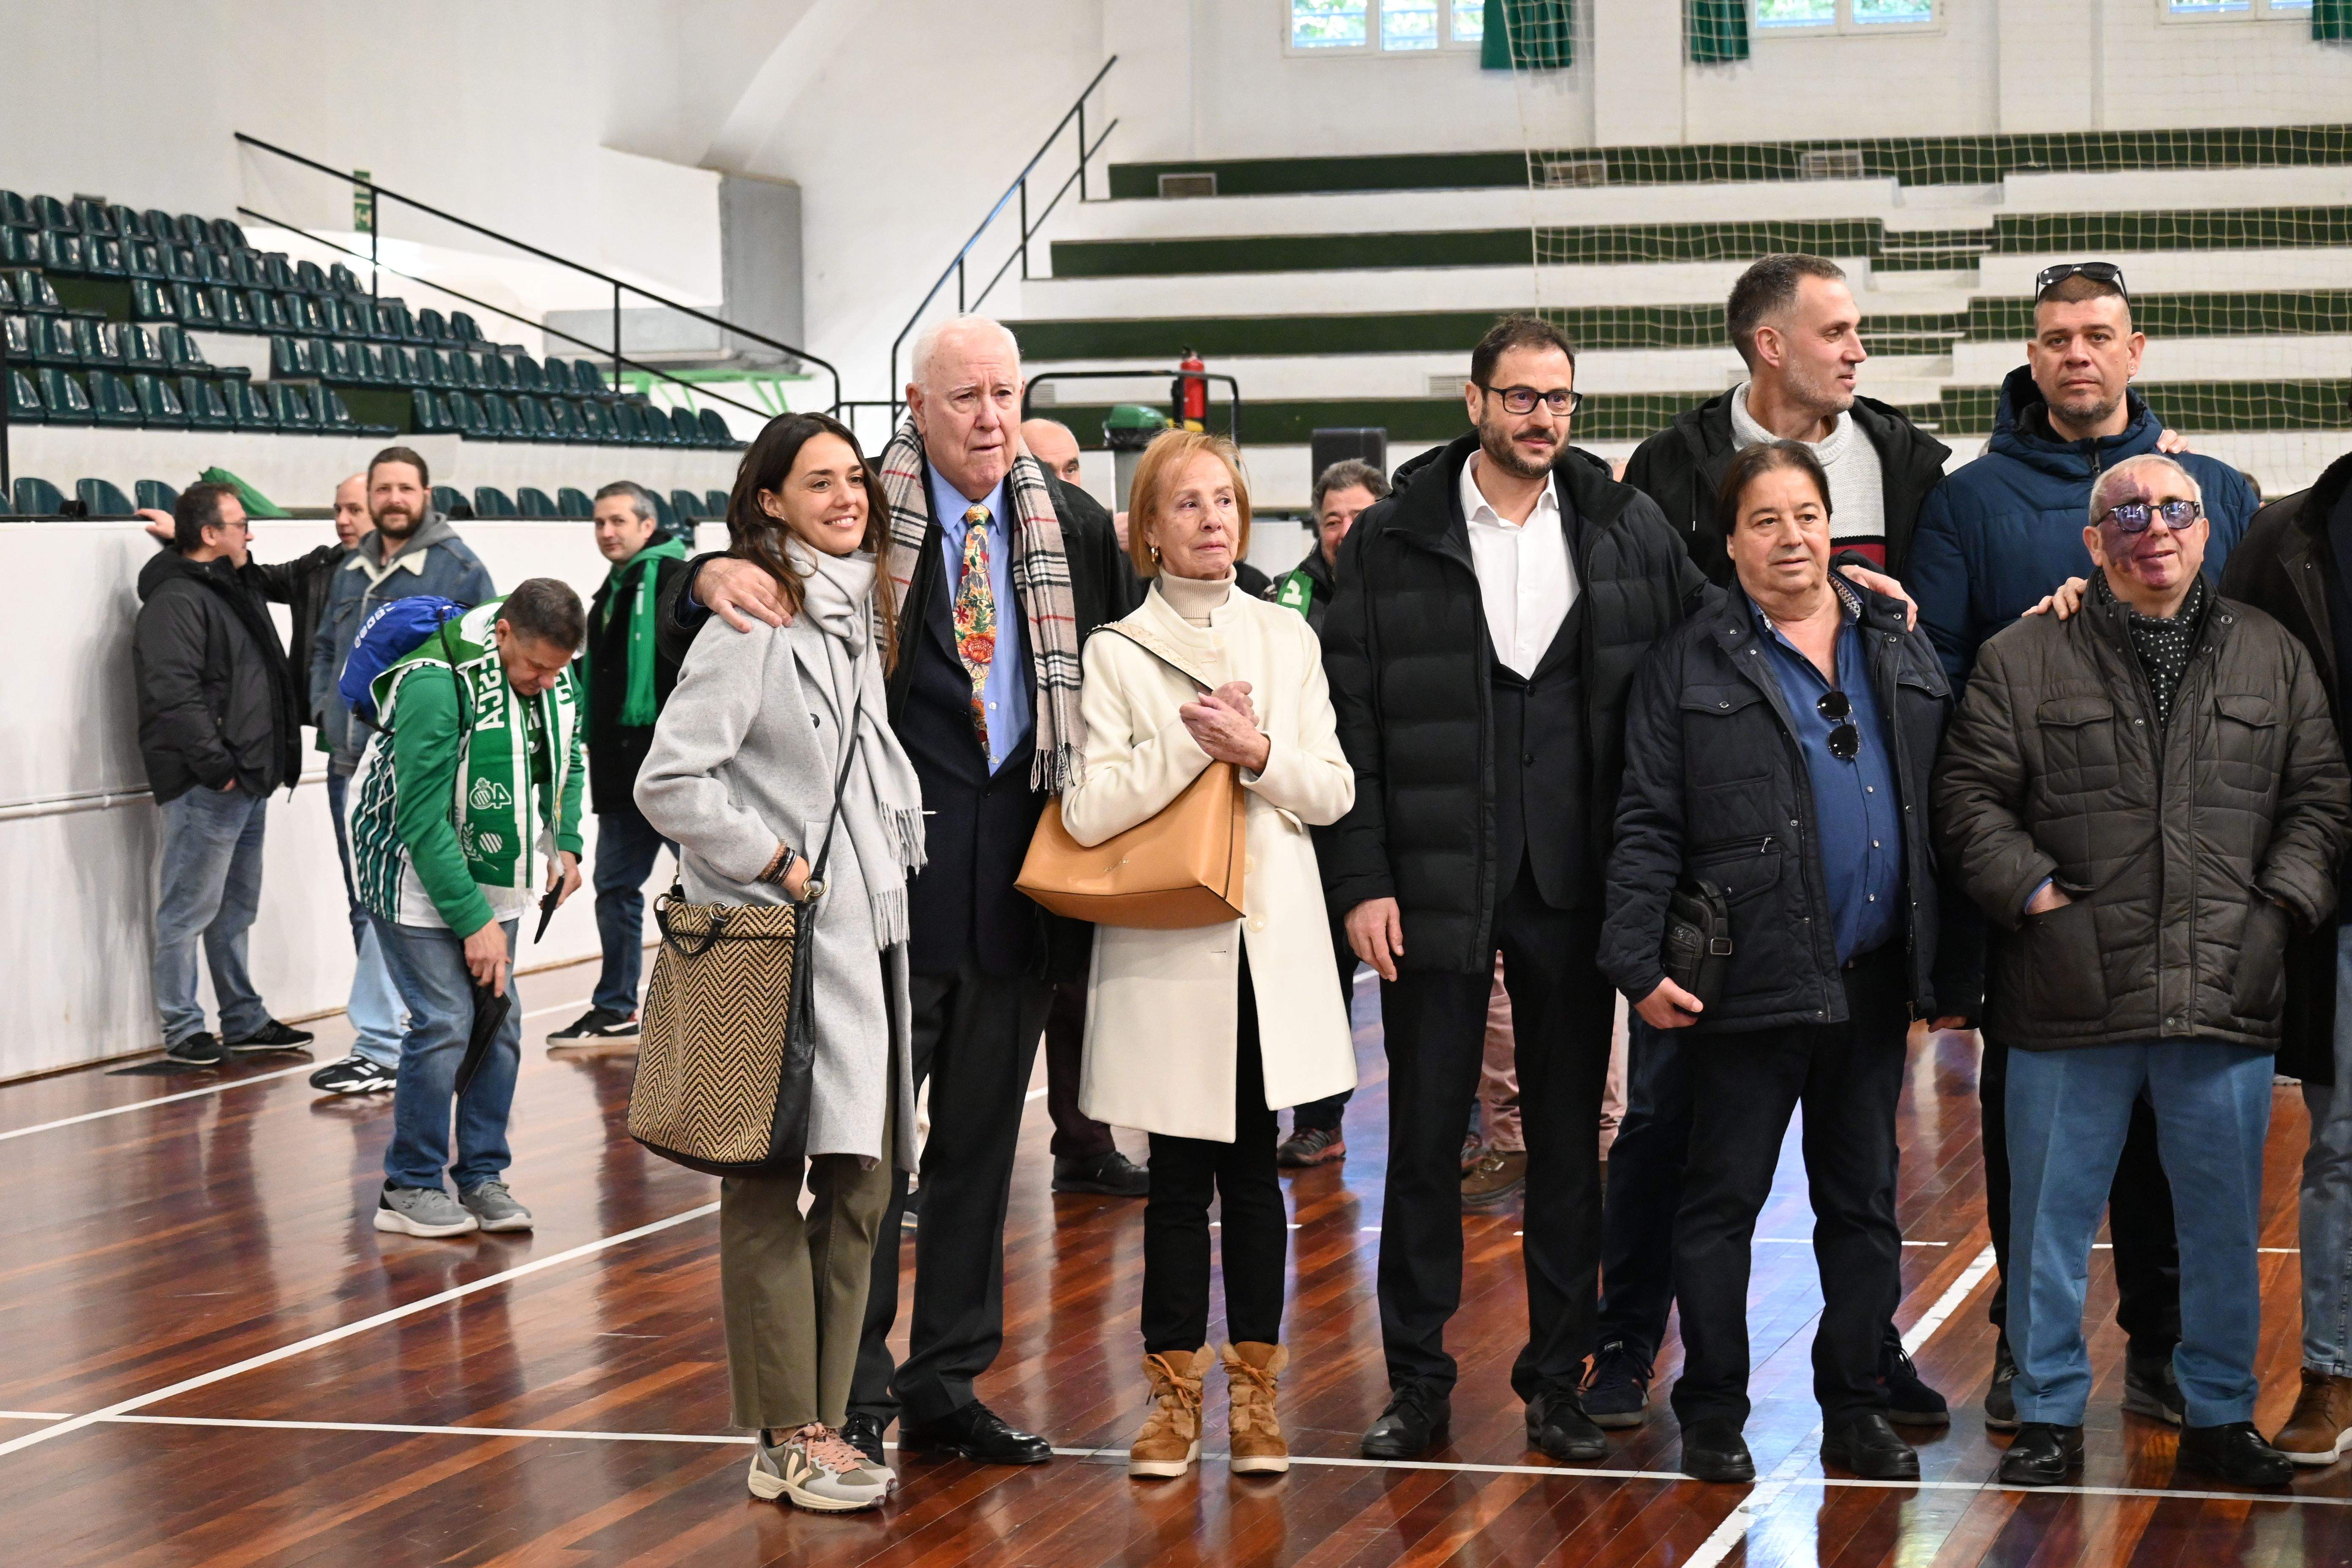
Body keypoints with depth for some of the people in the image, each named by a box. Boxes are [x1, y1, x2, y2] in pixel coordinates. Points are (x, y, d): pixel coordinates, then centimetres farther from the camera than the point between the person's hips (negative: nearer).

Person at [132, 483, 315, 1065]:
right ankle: (183, 1032, 1)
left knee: (236, 908, 17)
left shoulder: (235, 590, 18)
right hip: (204, 787, -10)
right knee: (189, 909, -4)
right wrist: (216, 766, -23)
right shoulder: (176, 601, -14)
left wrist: (273, 762, 16)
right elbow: (173, 694, -23)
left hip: (246, 782, 10)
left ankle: (244, 1019, 25)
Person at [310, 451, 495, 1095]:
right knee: (365, 905, 13)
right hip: (350, 765, 8)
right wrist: (325, 704, 11)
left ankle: (381, 1047, -11)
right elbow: (323, 647, 27)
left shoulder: (458, 570, -5)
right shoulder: (350, 570, 16)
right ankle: (400, 1035, 22)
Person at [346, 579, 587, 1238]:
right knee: (445, 1021, -12)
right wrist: (474, 921, -24)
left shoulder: (554, 674, -5)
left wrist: (565, 843, 2)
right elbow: (424, 821, -26)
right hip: (415, 871, -7)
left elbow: (566, 757, 16)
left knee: (499, 1018, 4)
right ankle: (410, 1188, 0)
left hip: (490, 873, 7)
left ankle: (482, 1176, 14)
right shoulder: (435, 684, -28)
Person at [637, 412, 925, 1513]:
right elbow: (669, 782, -18)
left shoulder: (861, 616, 14)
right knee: (771, 1193, -1)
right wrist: (774, 865, -14)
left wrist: (896, 856, 14)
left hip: (866, 936, 9)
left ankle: (820, 1424, 17)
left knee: (858, 1185, 10)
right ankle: (787, 1442, 4)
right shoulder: (753, 625, -12)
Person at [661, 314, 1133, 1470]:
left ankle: (947, 1383, 23)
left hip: (1019, 882, 4)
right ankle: (852, 1387, 11)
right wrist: (711, 580, -27)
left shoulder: (1076, 530, 6)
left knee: (981, 1142, 12)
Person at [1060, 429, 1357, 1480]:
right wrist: (1191, 740, -16)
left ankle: (1255, 1394, 13)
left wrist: (1261, 753, -11)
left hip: (1271, 940, 2)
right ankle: (1174, 1394, 12)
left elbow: (1335, 789, 6)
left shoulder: (1287, 638, 10)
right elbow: (1086, 810, -10)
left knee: (1254, 1166, 6)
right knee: (1180, 1177, 2)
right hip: (1165, 948, -2)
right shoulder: (1115, 653, 0)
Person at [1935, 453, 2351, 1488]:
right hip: (2071, 1001, -2)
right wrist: (2031, 890, -9)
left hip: (2226, 1001, 2)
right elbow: (1972, 795, 2)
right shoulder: (2023, 661, 4)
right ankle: (2049, 1414, 16)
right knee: (2053, 1212, 4)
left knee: (2224, 1218, 9)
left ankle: (2220, 1413, 22)